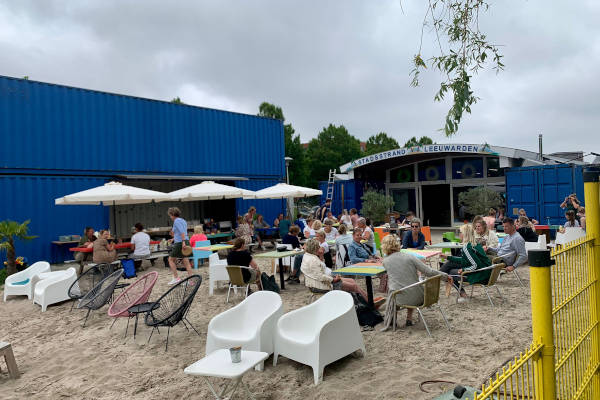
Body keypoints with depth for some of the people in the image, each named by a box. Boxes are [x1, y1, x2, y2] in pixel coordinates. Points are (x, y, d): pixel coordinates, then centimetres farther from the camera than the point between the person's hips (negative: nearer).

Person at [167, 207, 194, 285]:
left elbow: (182, 231, -21)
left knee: (171, 259, 6)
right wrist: (174, 238, 30)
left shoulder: (176, 221, -9)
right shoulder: (183, 221, 17)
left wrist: (183, 242, -27)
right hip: (186, 241, 8)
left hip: (179, 243, -8)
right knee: (185, 261, 7)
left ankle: (176, 278, 4)